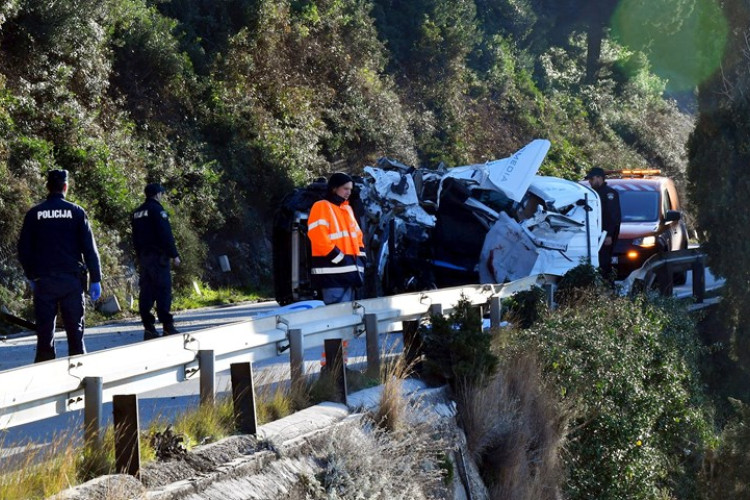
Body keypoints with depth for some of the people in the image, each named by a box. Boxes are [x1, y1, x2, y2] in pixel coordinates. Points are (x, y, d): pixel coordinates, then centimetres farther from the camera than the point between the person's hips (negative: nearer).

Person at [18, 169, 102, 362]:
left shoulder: (34, 214, 2)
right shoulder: (76, 212, -1)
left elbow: (23, 250, 5)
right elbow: (90, 248, -2)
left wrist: (31, 276, 17)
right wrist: (96, 279, 2)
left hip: (43, 280, 1)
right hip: (72, 279, -1)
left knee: (45, 330, 4)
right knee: (75, 329, 5)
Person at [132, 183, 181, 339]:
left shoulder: (137, 213, 17)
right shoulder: (157, 210, -8)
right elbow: (166, 235, -13)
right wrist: (174, 254, -10)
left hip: (143, 256, 8)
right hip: (158, 256, -8)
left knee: (146, 291, 6)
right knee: (163, 290, -8)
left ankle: (148, 327, 4)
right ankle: (167, 326, -12)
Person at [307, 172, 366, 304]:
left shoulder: (347, 209, 21)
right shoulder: (321, 207, -6)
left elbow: (358, 237, 24)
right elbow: (319, 239, -16)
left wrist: (360, 261, 10)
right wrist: (339, 258, -16)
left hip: (349, 272, 9)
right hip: (332, 274, -9)